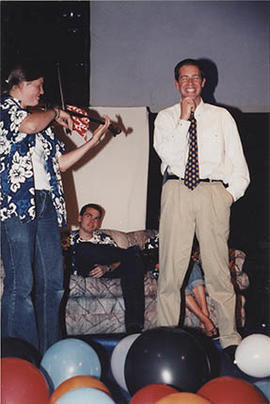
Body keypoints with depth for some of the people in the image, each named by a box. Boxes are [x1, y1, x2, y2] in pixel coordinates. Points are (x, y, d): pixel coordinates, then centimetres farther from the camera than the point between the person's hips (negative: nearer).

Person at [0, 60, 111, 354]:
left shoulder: (42, 119, 25)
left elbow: (60, 162, 24)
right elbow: (28, 125, -19)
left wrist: (93, 141, 18)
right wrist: (56, 113, 0)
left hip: (45, 205, 8)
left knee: (52, 281, 7)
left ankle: (49, 352, 15)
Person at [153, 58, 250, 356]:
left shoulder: (221, 116, 15)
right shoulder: (165, 117, 14)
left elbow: (238, 161, 13)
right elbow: (167, 153, -4)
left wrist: (231, 193, 0)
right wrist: (184, 118, -5)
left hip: (213, 191, 0)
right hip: (176, 191, 0)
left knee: (218, 267, -2)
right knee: (171, 267, -3)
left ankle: (230, 339, 5)